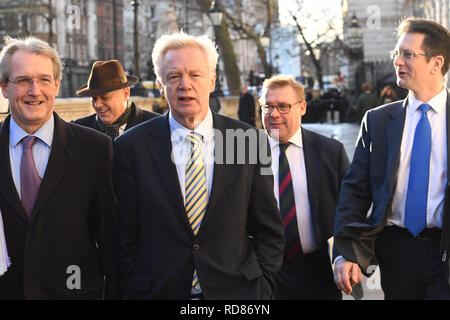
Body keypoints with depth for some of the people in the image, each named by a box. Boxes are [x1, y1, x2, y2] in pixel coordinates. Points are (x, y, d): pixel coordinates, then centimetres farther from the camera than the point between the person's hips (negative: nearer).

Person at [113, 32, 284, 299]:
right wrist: (134, 292, -6)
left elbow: (269, 232, 3)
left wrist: (261, 289, -4)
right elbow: (126, 237, -1)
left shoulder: (251, 141, -2)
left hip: (235, 291, 1)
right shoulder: (132, 147, -4)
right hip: (158, 290, 0)